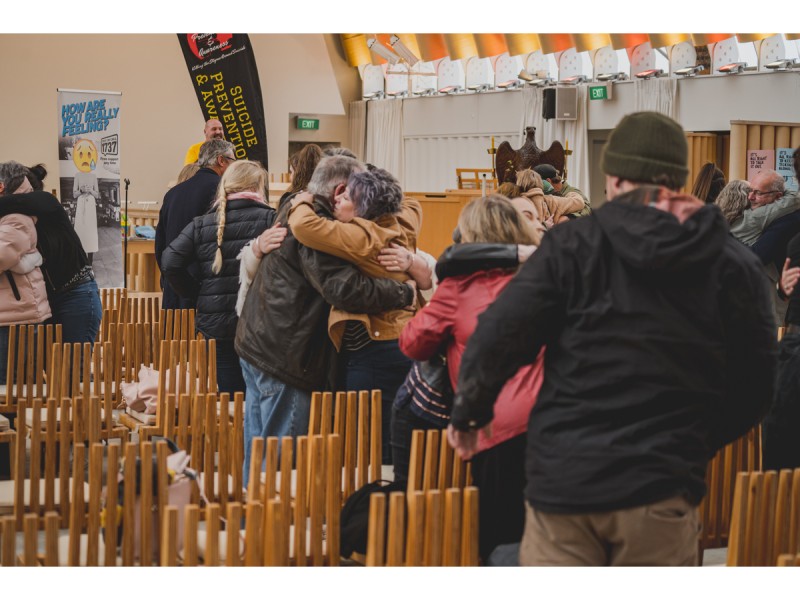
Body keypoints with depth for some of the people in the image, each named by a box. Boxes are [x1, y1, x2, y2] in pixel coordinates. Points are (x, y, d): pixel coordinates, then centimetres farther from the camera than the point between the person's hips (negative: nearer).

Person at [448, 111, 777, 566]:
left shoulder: (572, 245, -3)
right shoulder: (735, 266, 2)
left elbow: (499, 339, -7)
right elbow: (754, 389, 5)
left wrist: (469, 412, 9)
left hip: (564, 481, -1)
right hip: (662, 494, 1)